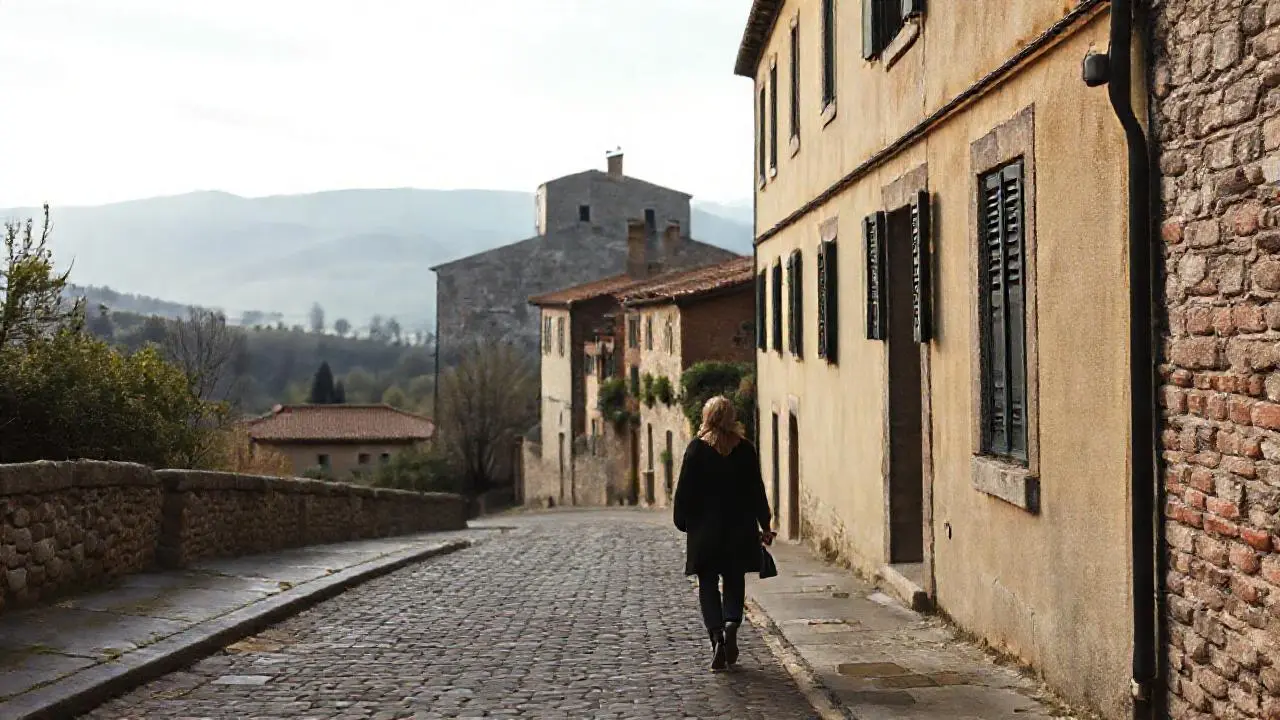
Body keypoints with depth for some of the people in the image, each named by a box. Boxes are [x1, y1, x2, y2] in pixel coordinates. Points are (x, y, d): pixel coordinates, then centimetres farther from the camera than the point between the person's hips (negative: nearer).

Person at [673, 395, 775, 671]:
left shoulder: (697, 448, -5)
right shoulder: (745, 449, 0)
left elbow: (685, 490, -5)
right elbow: (756, 489, 3)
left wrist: (683, 522, 6)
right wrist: (764, 525, 10)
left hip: (704, 528, -2)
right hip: (740, 527, 2)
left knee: (708, 584, 5)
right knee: (735, 581, 13)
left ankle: (717, 635, -8)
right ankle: (732, 623, -10)